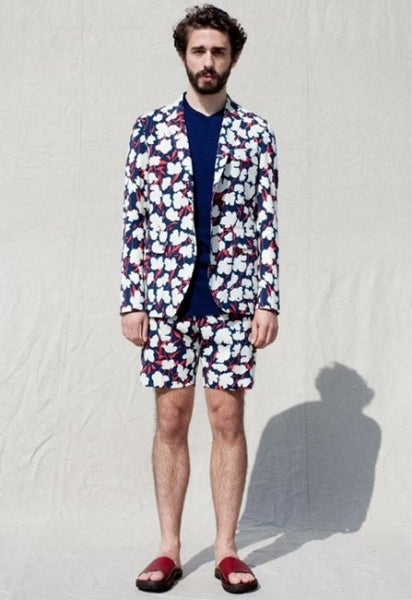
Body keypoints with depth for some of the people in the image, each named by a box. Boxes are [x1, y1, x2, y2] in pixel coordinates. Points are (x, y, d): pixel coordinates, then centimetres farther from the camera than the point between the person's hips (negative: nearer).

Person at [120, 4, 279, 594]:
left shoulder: (256, 133, 5)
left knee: (228, 419, 4)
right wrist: (131, 301, -3)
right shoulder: (151, 129, 5)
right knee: (171, 419, 5)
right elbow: (135, 221, 3)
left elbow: (267, 223, 4)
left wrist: (268, 301, -4)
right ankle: (169, 550, 17)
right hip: (168, 298, 0)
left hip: (231, 298, 0)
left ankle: (226, 550, 16)